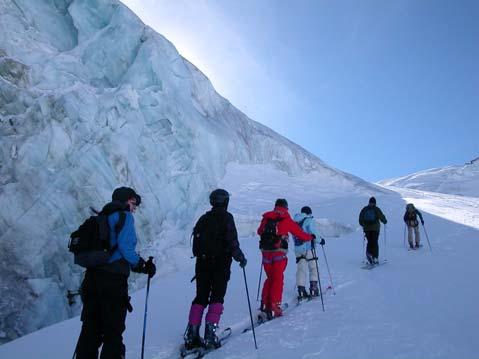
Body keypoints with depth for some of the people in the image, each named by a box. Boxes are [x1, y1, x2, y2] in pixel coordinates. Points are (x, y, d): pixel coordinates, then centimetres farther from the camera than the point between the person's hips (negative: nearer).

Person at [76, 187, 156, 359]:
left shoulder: (102, 217, 18)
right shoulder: (124, 216, -6)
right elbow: (125, 247, -18)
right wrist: (142, 265, -7)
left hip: (92, 277, 8)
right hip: (113, 280, -8)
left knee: (91, 328, 16)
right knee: (113, 331, 4)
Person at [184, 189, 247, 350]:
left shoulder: (204, 218, 10)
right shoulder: (226, 217, -7)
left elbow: (196, 240, 12)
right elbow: (232, 241, -14)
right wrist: (240, 257, -2)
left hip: (202, 263, 5)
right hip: (221, 264, -5)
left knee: (200, 297, 11)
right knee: (217, 297, 2)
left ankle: (192, 334, 9)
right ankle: (210, 333, -5)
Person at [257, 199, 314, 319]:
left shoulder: (266, 218, 10)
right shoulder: (287, 220, 0)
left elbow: (259, 231, 25)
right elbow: (300, 234, 6)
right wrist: (311, 237, 25)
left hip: (266, 252, 4)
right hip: (279, 252, -4)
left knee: (269, 278, 16)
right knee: (278, 279, 3)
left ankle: (265, 304, 14)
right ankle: (274, 306, -2)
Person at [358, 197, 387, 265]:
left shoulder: (364, 209, 4)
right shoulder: (377, 209, -3)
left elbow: (360, 219, 7)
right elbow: (382, 217, -4)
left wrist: (363, 224, 25)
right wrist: (385, 221, 18)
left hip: (366, 229, 2)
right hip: (375, 228, -2)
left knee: (370, 242, 12)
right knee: (375, 243, 3)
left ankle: (369, 253, -13)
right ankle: (375, 258, -2)